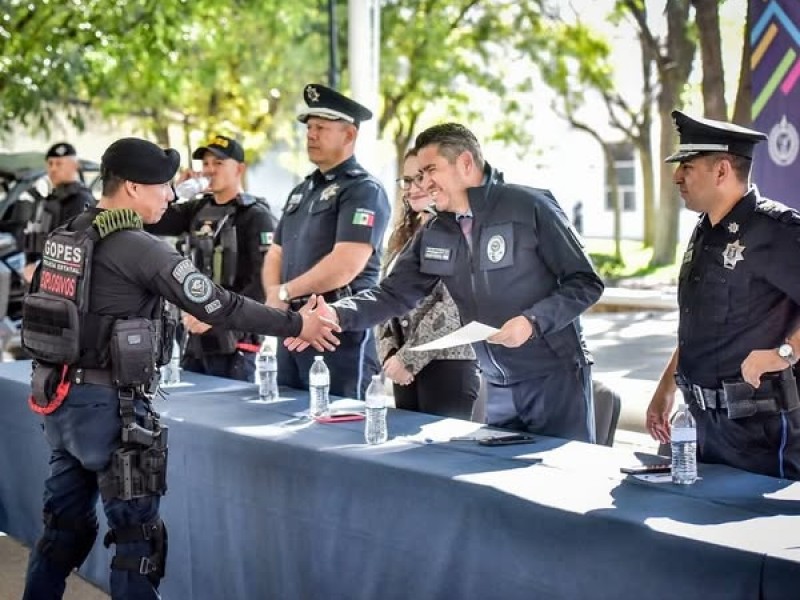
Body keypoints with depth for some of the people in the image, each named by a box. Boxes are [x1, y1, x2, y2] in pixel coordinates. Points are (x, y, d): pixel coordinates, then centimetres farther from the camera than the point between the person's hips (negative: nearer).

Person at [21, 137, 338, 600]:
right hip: (110, 405, -8)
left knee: (66, 525, 18)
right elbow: (218, 305, -14)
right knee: (138, 535, 1)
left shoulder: (64, 237, 9)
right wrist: (296, 325, -7)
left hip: (59, 398, 8)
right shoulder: (140, 248, -16)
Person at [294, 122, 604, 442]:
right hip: (499, 388, 5)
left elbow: (585, 283, -9)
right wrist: (337, 315, -15)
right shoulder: (435, 235, 6)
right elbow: (394, 293, 2)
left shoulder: (529, 207, -11)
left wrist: (533, 321, -22)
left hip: (556, 378, -5)